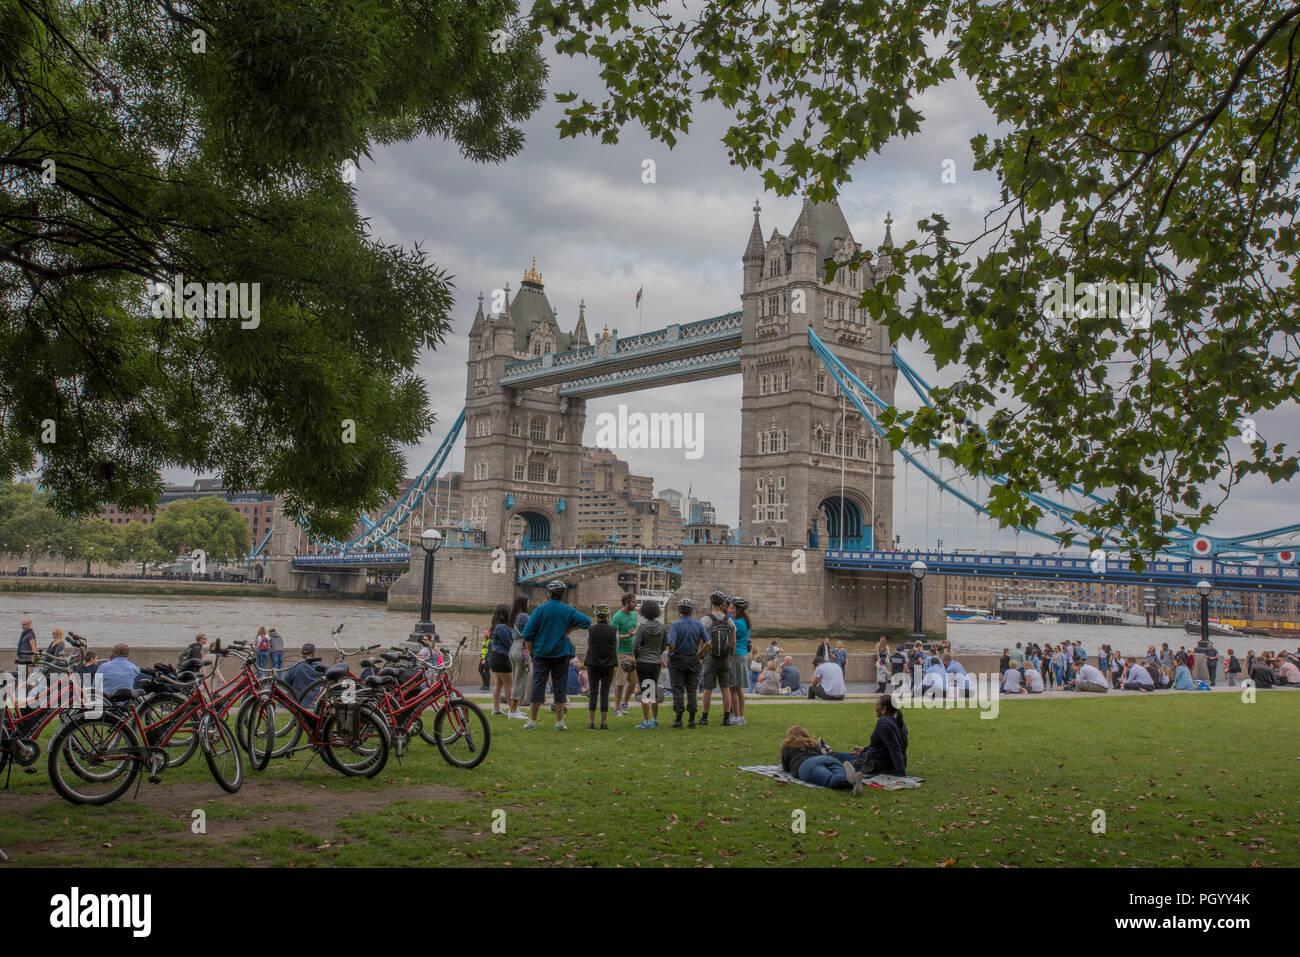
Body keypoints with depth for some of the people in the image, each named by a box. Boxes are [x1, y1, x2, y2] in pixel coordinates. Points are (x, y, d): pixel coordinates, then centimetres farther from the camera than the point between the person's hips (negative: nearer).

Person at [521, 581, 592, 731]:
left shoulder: (540, 610, -3)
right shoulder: (568, 611, -2)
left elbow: (527, 634, -4)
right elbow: (586, 621, -12)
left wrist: (531, 651, 7)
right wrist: (569, 630, -4)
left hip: (541, 654, 0)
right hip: (561, 654, 0)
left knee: (538, 686, 3)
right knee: (560, 687, 5)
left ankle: (532, 720, 4)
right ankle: (559, 722, 6)